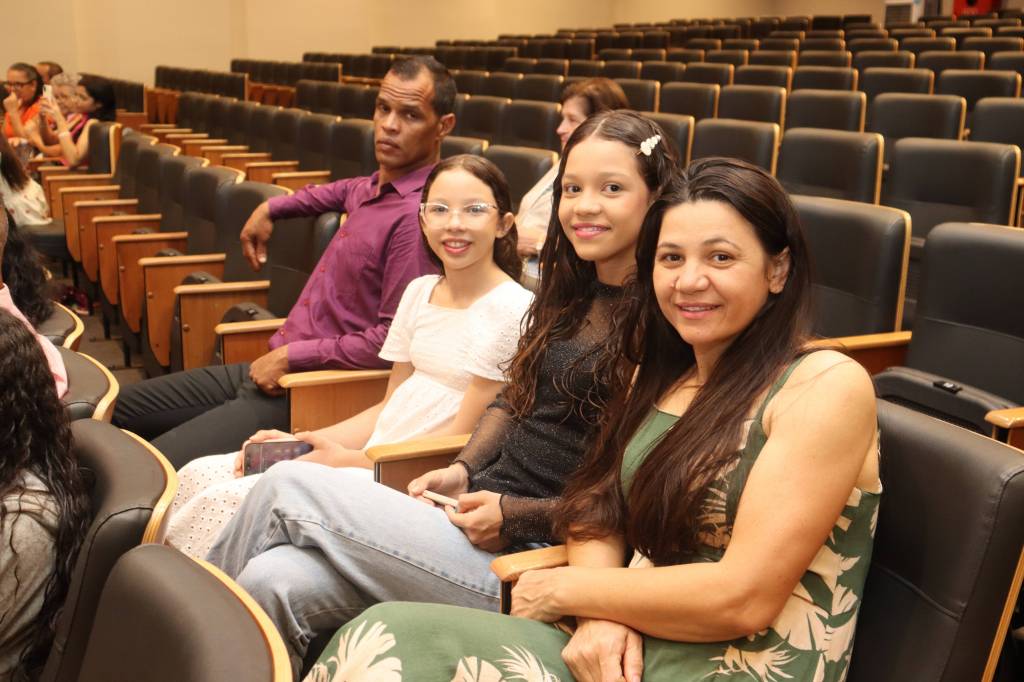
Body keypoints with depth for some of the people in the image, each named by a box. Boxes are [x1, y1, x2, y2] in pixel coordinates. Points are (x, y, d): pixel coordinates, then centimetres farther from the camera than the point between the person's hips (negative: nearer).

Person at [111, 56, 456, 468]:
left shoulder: (416, 214, -20)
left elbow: (390, 341, -25)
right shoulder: (376, 188, 9)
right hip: (271, 370, 10)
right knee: (120, 408, 16)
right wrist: (270, 208, 28)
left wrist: (292, 356, -16)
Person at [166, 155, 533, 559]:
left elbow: (461, 441, -13)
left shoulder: (511, 310, -12)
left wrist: (346, 459, -15)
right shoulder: (420, 292, 12)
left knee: (226, 499, -18)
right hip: (373, 457, 8)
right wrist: (300, 441, 1)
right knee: (200, 475, -4)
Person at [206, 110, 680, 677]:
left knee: (287, 486, -9)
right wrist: (463, 472, 4)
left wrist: (515, 515, -14)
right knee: (272, 583, -14)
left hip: (531, 560, -6)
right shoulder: (568, 295, 12)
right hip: (483, 506, 7)